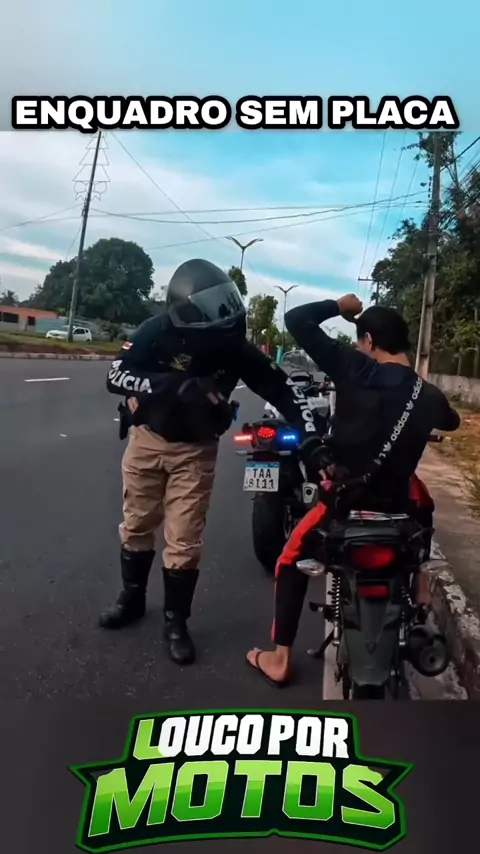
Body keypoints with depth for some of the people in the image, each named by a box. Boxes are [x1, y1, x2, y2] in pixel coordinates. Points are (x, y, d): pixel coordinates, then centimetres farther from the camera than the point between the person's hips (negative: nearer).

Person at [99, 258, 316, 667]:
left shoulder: (237, 347, -16)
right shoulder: (157, 332, -19)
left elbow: (281, 386, -11)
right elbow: (116, 376, -26)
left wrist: (309, 431, -24)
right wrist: (174, 384, -38)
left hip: (196, 449, -1)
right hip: (147, 437, 1)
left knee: (184, 541, 0)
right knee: (137, 525, 14)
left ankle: (176, 621, 19)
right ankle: (132, 598, 36)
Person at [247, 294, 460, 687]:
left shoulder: (354, 368, -13)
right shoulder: (430, 395, 1)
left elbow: (296, 319, -12)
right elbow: (451, 421, 25)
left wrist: (338, 306, 4)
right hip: (397, 503, 4)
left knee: (292, 561, 16)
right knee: (418, 498, 39)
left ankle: (280, 658, 16)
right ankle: (417, 582, 44)